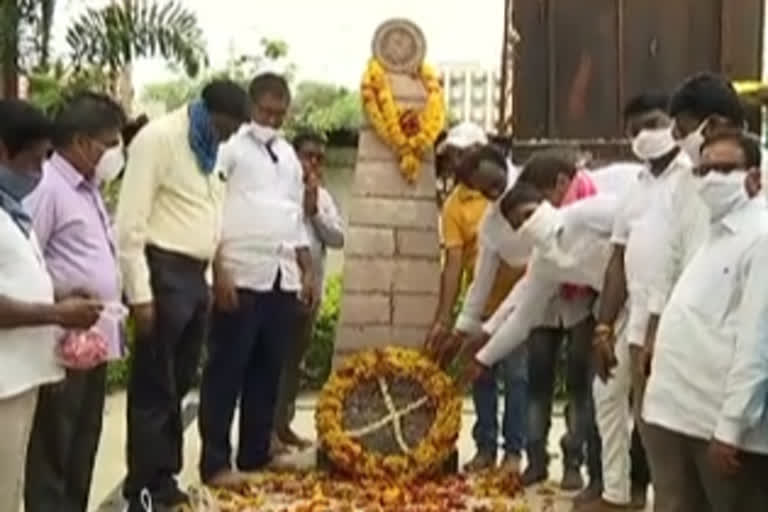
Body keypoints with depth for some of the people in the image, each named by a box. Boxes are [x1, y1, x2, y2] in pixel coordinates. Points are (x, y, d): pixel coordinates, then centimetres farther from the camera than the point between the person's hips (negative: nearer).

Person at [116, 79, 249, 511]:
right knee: (154, 389, 0)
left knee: (178, 386, 15)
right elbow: (130, 223, -15)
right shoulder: (158, 138, -10)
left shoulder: (209, 149, 15)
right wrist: (140, 293, -18)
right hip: (164, 274, -8)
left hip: (196, 276, 8)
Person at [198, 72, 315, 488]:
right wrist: (220, 272, -17)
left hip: (283, 279, 6)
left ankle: (255, 456, 20)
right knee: (227, 371, -1)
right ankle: (215, 462, 6)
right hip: (242, 277, -6)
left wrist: (307, 272, 14)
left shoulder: (288, 155, 19)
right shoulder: (229, 147, -2)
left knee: (268, 371, 11)